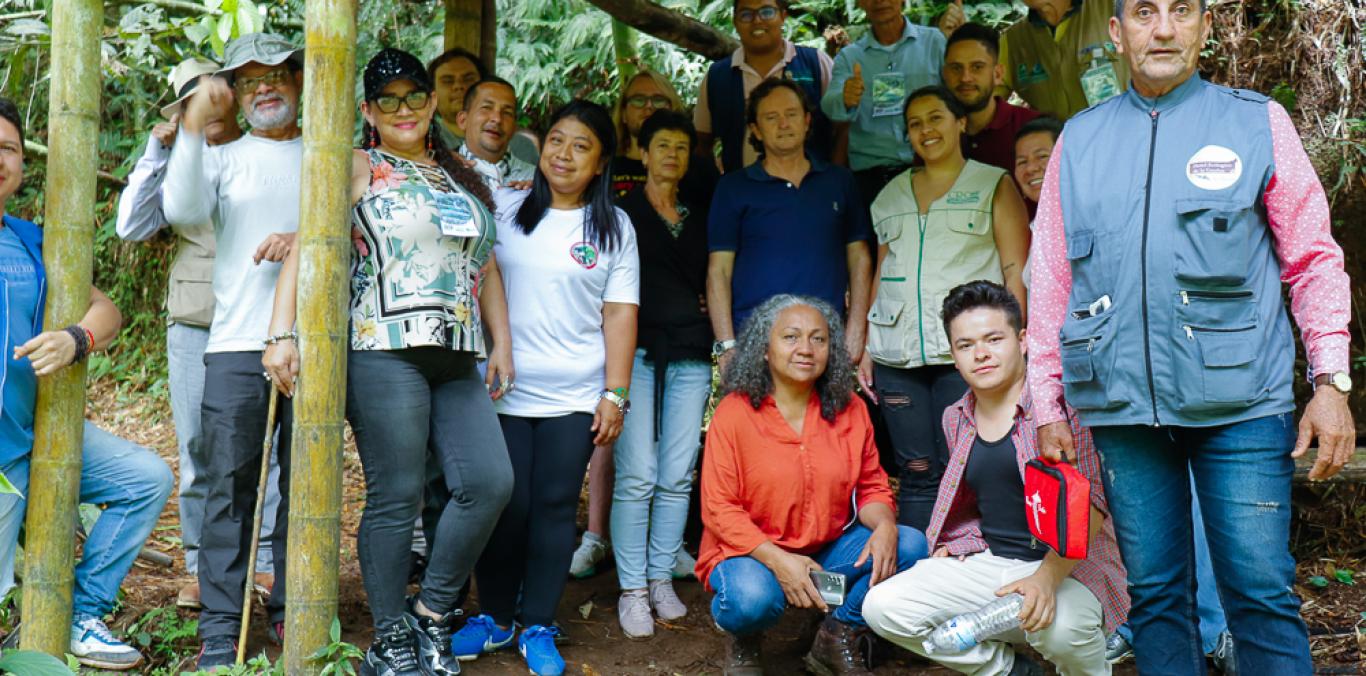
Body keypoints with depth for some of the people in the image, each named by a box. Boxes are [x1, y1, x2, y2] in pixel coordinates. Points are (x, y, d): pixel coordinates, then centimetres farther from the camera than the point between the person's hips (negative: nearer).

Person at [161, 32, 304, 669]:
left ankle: (292, 610, 18)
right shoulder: (223, 157, 13)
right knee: (229, 485, -2)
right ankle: (221, 626, 3)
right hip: (236, 343, -1)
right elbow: (182, 209, -7)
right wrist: (192, 129, -16)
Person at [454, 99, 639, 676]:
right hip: (502, 390, 0)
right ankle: (494, 618, 21)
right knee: (504, 505, 3)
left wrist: (615, 395, -3)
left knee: (555, 508, 3)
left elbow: (620, 314, 1)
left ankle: (538, 627, 16)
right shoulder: (504, 209, 4)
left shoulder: (614, 228, 4)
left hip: (574, 397, 0)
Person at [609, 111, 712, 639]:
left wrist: (719, 340, 12)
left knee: (677, 478, 1)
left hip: (689, 357, 4)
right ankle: (632, 590, -1)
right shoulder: (620, 211, 7)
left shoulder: (700, 218, 19)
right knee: (637, 477, -9)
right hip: (636, 351, -3)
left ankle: (661, 579, 11)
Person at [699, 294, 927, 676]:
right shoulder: (734, 412, -11)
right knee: (752, 597, -37)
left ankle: (836, 640, 4)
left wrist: (884, 526, -18)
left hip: (828, 551, 5)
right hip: (750, 551, -4)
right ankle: (743, 642, 4)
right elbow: (719, 509, -13)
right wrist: (777, 560, -27)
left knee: (910, 545, -16)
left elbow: (871, 486, 7)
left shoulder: (849, 409, 2)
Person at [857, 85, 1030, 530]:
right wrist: (867, 347, 12)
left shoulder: (993, 186, 9)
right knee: (916, 472, 1)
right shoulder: (891, 196, 20)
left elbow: (1015, 272, 2)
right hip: (897, 356, 3)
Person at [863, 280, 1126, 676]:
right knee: (882, 607, -14)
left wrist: (1047, 576, -30)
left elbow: (1089, 500, -18)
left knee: (1059, 628, -40)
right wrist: (956, 543, 5)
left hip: (1067, 566, -6)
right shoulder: (956, 419, 11)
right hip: (986, 563, 6)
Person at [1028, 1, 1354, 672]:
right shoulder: (1079, 140, 12)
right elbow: (1051, 279, 14)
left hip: (1239, 401, -2)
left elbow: (1313, 258, 5)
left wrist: (1330, 382, -3)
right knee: (1154, 594, 8)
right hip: (1121, 408, 2)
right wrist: (1047, 403, 10)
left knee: (1260, 591, -3)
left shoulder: (1257, 121, 6)